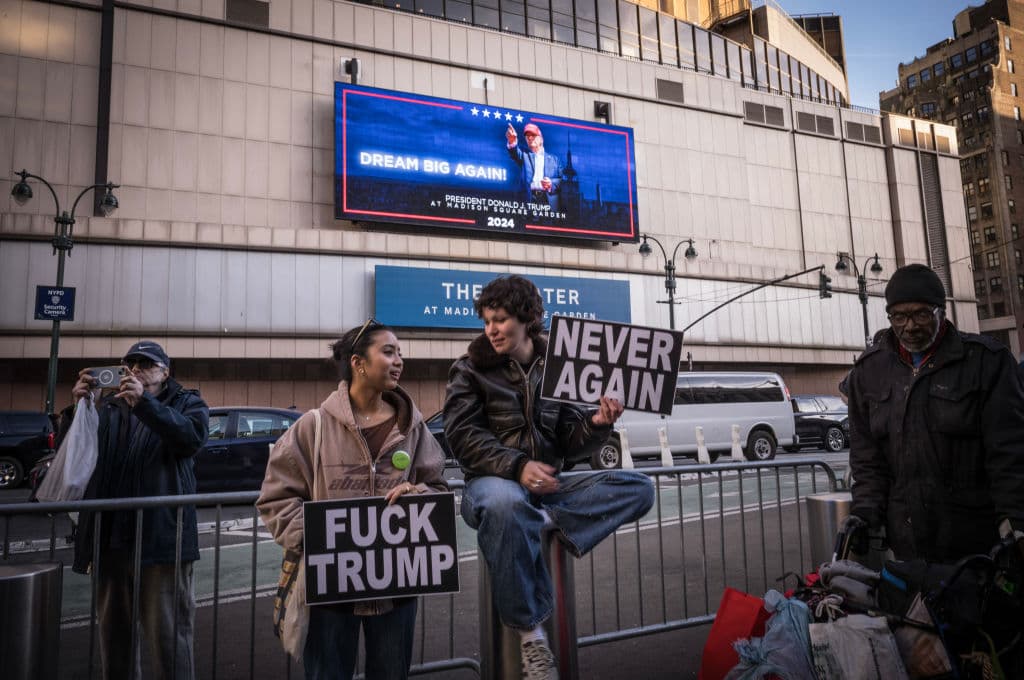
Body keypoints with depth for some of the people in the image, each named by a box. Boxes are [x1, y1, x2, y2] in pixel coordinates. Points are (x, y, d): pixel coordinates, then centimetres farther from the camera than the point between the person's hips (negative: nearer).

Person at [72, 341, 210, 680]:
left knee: (167, 633, -4)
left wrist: (144, 402, -24)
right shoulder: (109, 406, 17)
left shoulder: (187, 402, 6)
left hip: (161, 536, -4)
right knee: (114, 630, 15)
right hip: (109, 536, 5)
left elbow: (192, 437, -14)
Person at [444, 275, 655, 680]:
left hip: (549, 486, 4)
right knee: (505, 503, -41)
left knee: (639, 488, -12)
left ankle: (546, 523, -26)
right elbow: (463, 435, -10)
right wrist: (517, 466, -24)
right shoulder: (471, 370, 3)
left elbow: (567, 440, 11)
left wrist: (597, 423, -12)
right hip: (492, 481, -3)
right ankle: (530, 632, -26)